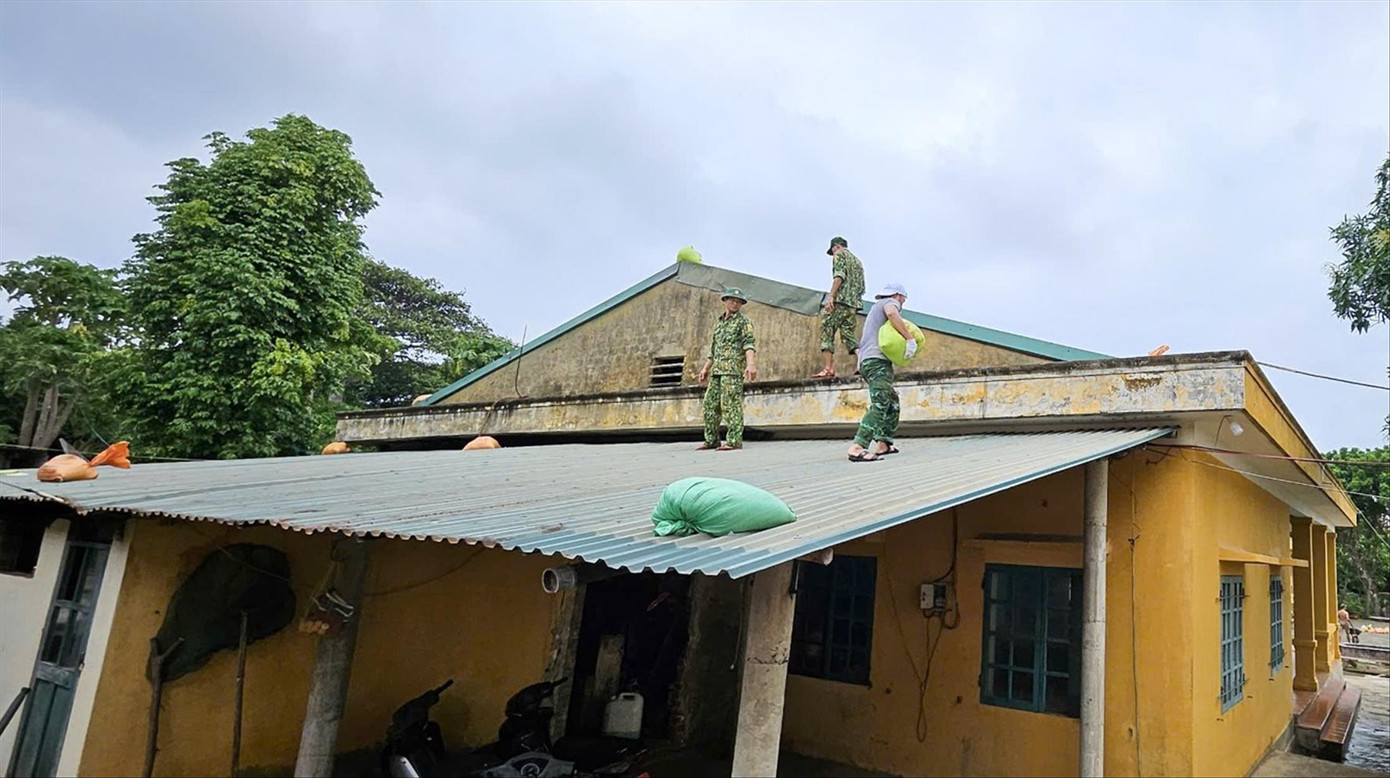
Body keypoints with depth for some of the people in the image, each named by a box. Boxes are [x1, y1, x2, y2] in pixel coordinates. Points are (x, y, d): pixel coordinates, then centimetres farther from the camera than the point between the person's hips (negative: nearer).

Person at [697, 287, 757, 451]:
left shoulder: (743, 321, 1)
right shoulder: (719, 323, 23)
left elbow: (750, 344, -13)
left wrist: (751, 364, -29)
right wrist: (706, 368, 22)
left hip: (733, 369, -7)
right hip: (717, 370, 8)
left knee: (731, 405, -12)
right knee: (710, 404, 6)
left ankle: (735, 441, -11)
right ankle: (711, 440, 13)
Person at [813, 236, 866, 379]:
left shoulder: (840, 254, 5)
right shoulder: (857, 261, 29)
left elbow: (839, 275, -12)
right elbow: (862, 287, 24)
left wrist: (831, 296, -20)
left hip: (840, 300, -7)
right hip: (854, 304, 7)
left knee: (827, 334, -5)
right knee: (848, 335, 5)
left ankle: (827, 369, -13)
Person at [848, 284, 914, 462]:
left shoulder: (875, 308, 34)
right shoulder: (890, 302, 7)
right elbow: (892, 314, -18)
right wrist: (910, 339, -20)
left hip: (866, 361, 10)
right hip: (878, 360, -10)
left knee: (892, 401, 18)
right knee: (880, 404, -20)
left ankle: (882, 444, 13)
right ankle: (857, 448, -33)